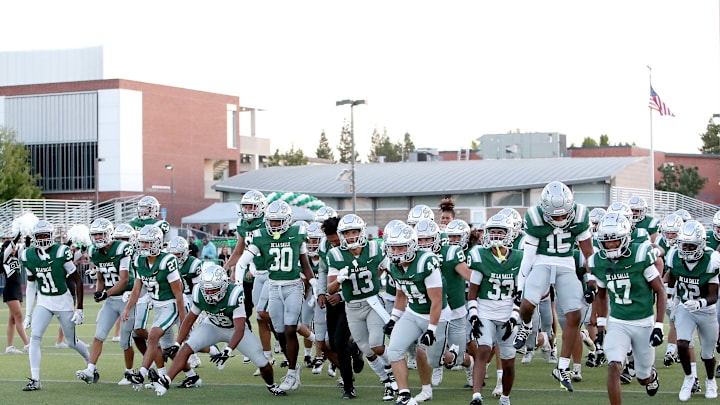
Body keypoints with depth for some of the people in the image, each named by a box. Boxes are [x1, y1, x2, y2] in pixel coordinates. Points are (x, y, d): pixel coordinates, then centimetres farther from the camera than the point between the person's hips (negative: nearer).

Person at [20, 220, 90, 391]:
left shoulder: (61, 253, -18)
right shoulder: (28, 256, -4)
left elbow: (78, 281, -11)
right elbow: (31, 286, 8)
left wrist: (79, 309, -13)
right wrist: (28, 313, 8)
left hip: (63, 302, -3)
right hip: (43, 302, 3)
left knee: (72, 342, 7)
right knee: (34, 337, -14)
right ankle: (35, 380, -11)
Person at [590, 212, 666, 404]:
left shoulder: (641, 256, -17)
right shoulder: (598, 262, -5)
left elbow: (660, 291, -9)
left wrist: (658, 326, -13)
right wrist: (600, 328, 10)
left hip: (644, 323, -2)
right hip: (617, 323, 2)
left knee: (643, 378, 12)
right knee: (614, 367, -19)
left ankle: (651, 375, 49)